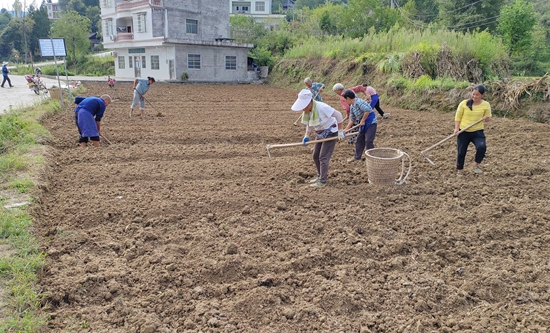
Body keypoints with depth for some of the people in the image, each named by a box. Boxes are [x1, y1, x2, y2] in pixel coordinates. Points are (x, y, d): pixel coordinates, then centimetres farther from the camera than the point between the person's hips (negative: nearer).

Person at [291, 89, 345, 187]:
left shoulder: (321, 107, -30)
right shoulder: (306, 112, -7)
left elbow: (338, 115, -24)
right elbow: (309, 125, 2)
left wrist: (340, 131, -19)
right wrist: (306, 136, -15)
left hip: (330, 132, -8)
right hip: (320, 134, 8)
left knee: (323, 157, -9)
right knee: (315, 156, 12)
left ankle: (322, 181, -1)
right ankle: (320, 176, 29)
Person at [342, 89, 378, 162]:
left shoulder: (358, 102, -21)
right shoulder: (352, 107, 8)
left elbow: (368, 110, -31)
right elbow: (352, 119, 14)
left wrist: (363, 120, -21)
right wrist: (346, 129, 11)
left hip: (371, 122, -10)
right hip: (363, 124, 10)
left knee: (368, 141, -9)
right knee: (359, 140, 14)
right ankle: (357, 156, 27)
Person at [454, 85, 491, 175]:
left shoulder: (486, 105, 1)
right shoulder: (464, 103, -3)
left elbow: (488, 117, 8)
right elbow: (457, 117, 2)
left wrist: (487, 118, -16)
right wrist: (456, 128, -9)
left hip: (477, 132, 0)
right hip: (463, 132, 0)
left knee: (482, 147, -25)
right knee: (461, 152, 3)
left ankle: (476, 164, 2)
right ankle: (460, 170, 26)